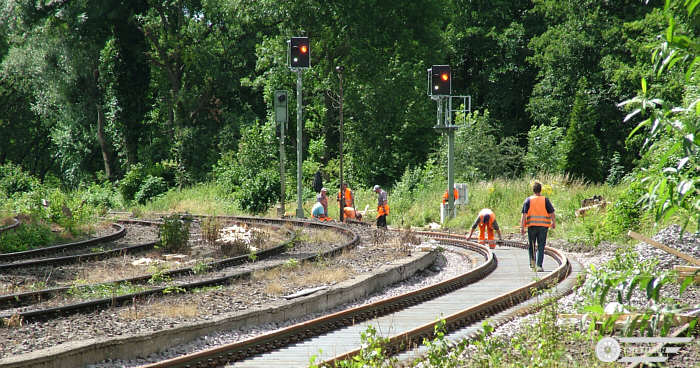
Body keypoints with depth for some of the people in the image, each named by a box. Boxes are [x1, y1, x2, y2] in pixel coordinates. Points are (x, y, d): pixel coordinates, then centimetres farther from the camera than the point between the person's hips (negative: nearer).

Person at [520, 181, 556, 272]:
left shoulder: (528, 200, 0)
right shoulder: (545, 200, 0)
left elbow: (524, 214, -6)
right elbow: (552, 213, 1)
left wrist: (522, 227, -6)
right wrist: (553, 223, 18)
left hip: (531, 226, 0)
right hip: (543, 226, 0)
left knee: (531, 245, 17)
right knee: (541, 246, 3)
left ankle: (532, 261, 6)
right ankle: (539, 266, -4)